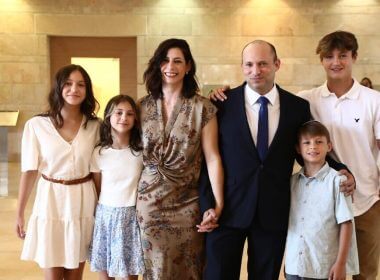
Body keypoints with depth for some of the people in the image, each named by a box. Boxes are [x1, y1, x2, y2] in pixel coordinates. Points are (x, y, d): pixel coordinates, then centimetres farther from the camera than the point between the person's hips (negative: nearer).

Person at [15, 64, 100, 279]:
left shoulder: (95, 126, -1)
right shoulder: (36, 125, -7)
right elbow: (30, 171, -3)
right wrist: (20, 213, -1)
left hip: (83, 202, 2)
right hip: (51, 201, -1)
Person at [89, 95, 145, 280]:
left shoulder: (142, 150, -3)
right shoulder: (99, 153, -2)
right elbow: (97, 189, 6)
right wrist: (98, 216, 7)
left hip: (132, 216, -1)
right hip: (105, 215, 1)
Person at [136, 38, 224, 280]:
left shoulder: (202, 107, -7)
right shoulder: (143, 106, 3)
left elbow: (212, 157, -8)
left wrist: (218, 203, -13)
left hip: (187, 203, -2)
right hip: (150, 201, 2)